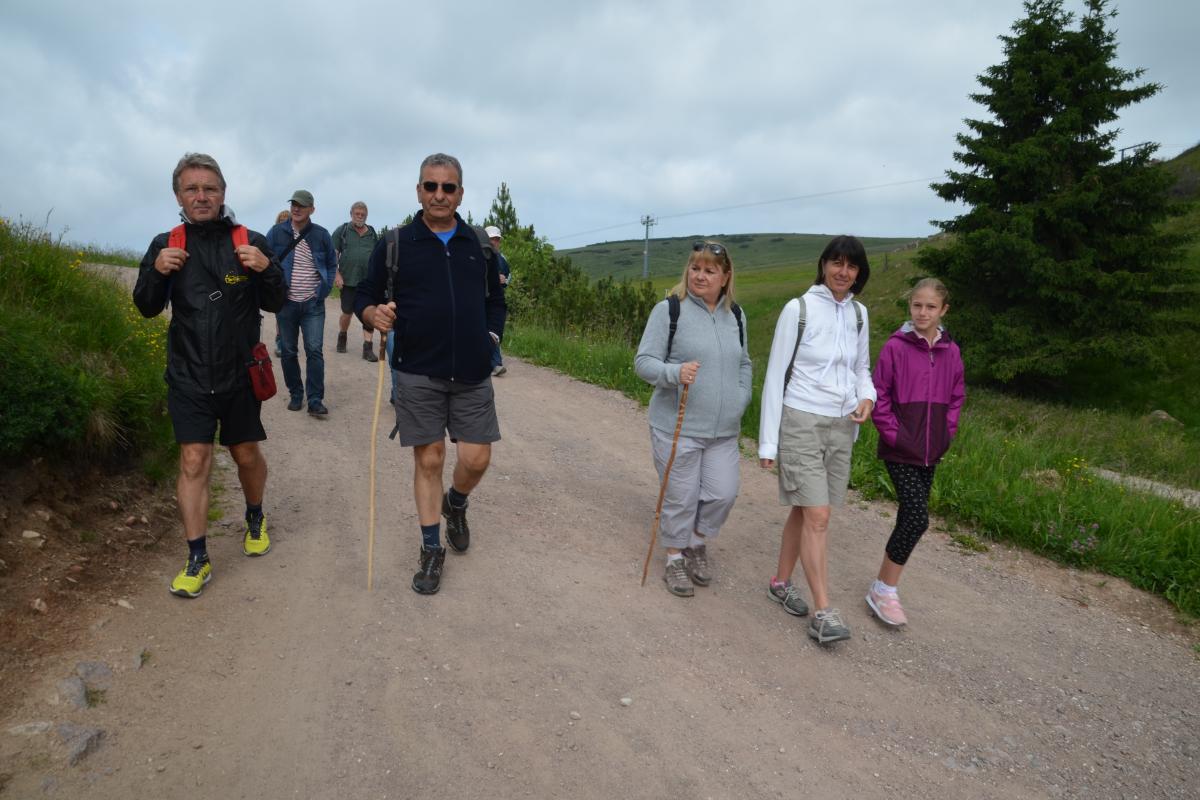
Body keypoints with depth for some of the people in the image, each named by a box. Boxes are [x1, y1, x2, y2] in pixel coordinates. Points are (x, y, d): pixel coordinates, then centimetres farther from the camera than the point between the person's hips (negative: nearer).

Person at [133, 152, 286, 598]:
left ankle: (255, 517, 40)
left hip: (239, 373, 0)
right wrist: (156, 272, -15)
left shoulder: (250, 242, -4)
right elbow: (147, 308, 4)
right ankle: (197, 559, 7)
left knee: (247, 455, 12)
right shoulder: (166, 245, 1)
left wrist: (267, 269, -22)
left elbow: (276, 304, -2)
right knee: (193, 460, -2)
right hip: (188, 376, 1)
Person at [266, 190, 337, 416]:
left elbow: (332, 264, 13)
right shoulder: (276, 233, 0)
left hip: (313, 304, -1)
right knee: (289, 352, 8)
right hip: (286, 303, 1)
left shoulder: (321, 235, 2)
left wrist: (325, 289, 4)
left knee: (314, 351, -6)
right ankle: (295, 394, 21)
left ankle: (315, 400, -3)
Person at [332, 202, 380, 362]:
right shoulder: (342, 230, 3)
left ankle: (368, 348, 1)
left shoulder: (373, 233, 11)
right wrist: (336, 274, -9)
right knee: (347, 313, 8)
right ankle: (342, 337, 35)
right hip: (348, 281, -2)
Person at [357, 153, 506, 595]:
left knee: (476, 458, 1)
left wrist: (491, 336, 4)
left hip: (471, 375, 2)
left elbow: (495, 299, 17)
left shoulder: (479, 244, 7)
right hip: (418, 374, -2)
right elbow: (364, 295, 4)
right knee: (428, 459, 4)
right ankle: (431, 550, 20)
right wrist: (374, 314, -17)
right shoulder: (395, 243, 1)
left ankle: (455, 505, 36)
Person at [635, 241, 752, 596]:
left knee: (723, 494, 5)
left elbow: (743, 363, 23)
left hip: (723, 431, 5)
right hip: (677, 428, -4)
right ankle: (675, 560, 28)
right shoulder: (669, 310, -8)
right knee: (680, 498, 5)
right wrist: (675, 372, -29)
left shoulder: (735, 315, 9)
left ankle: (697, 543, 33)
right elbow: (644, 362, -10)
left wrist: (742, 398, 9)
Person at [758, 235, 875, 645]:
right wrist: (768, 441, -9)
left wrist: (867, 397, -5)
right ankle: (823, 612, -1)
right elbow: (775, 375, -7)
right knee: (818, 515, -9)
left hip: (841, 426, 6)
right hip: (801, 421, -5)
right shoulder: (798, 309, -9)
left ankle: (781, 582, 29)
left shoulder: (858, 313, 8)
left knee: (804, 510, 13)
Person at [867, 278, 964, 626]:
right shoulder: (895, 346, -9)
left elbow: (956, 396, 15)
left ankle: (883, 585, 26)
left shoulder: (950, 351, 5)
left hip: (931, 452, 6)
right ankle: (884, 591, 2)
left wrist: (946, 433, 5)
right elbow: (878, 394, -8)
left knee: (909, 517, 11)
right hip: (900, 451, -6)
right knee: (917, 518, -12)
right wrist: (893, 433, -12)